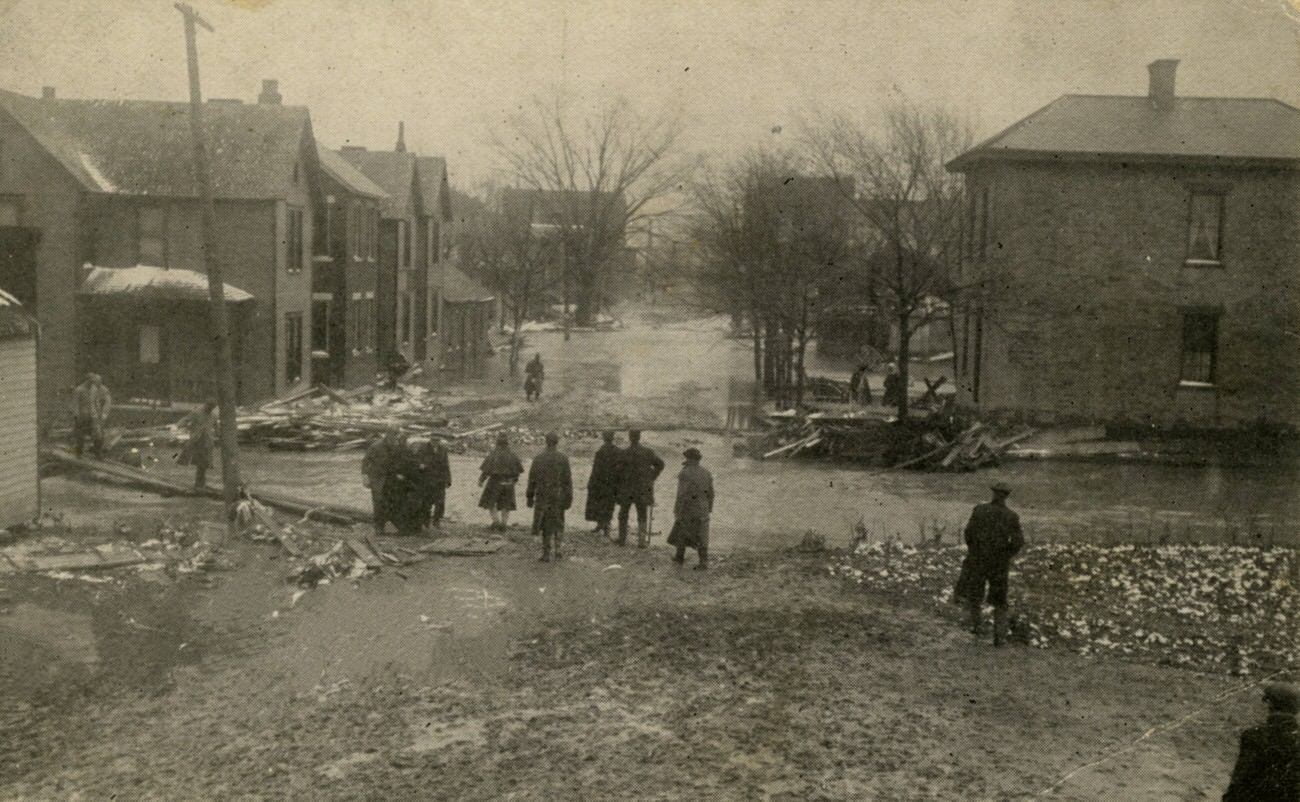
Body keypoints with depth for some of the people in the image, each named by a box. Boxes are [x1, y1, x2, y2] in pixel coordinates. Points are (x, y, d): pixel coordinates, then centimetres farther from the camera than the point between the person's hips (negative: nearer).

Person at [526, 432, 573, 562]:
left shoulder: (538, 459, -3)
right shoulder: (563, 459, -6)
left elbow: (532, 480, -1)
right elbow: (567, 481, -6)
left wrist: (530, 497, 7)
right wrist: (569, 499, 0)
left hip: (543, 497, 0)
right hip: (558, 497, 0)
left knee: (546, 526, 8)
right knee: (558, 524, 18)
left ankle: (546, 554, 7)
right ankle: (559, 550, 9)